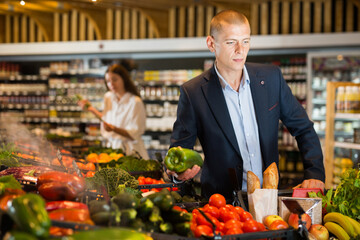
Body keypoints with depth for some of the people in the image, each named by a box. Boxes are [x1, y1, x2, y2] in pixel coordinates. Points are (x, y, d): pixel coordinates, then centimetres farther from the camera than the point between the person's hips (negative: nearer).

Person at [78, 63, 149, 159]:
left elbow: (134, 134, -13)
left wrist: (114, 129, -25)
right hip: (112, 146, 5)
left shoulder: (135, 102, -13)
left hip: (130, 151, -5)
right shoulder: (108, 97, 8)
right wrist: (91, 109, 20)